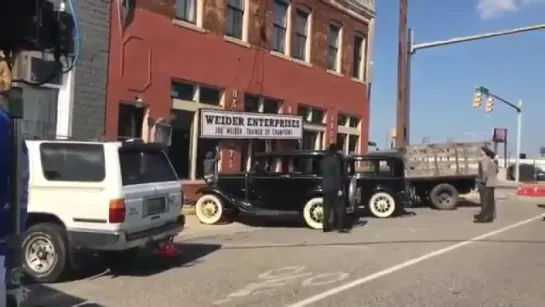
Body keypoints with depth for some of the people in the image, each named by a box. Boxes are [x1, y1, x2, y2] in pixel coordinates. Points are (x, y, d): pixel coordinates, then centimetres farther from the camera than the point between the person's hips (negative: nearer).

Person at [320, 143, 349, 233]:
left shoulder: (323, 161, 9)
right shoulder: (335, 160, -11)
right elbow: (338, 175, -14)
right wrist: (339, 189, -13)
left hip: (325, 187, 6)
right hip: (334, 187, -6)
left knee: (326, 207, 8)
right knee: (339, 207, 0)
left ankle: (326, 226, 8)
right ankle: (341, 227, -2)